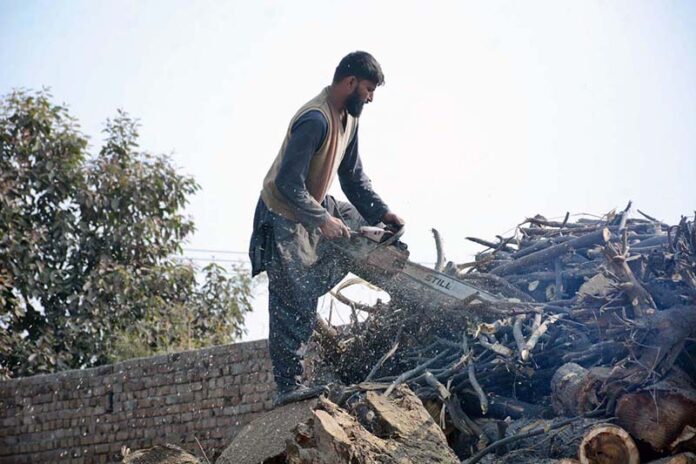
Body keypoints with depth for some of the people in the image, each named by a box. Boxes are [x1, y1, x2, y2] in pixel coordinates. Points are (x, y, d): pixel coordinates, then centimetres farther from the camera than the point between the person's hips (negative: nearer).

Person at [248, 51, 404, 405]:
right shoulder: (315, 119, -28)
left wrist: (381, 211, -3)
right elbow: (287, 183, -32)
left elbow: (352, 175, 8)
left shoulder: (348, 118, 2)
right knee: (292, 306, -8)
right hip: (285, 219, -9)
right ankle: (288, 386, 0)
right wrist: (322, 221, -34)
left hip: (315, 206, 10)